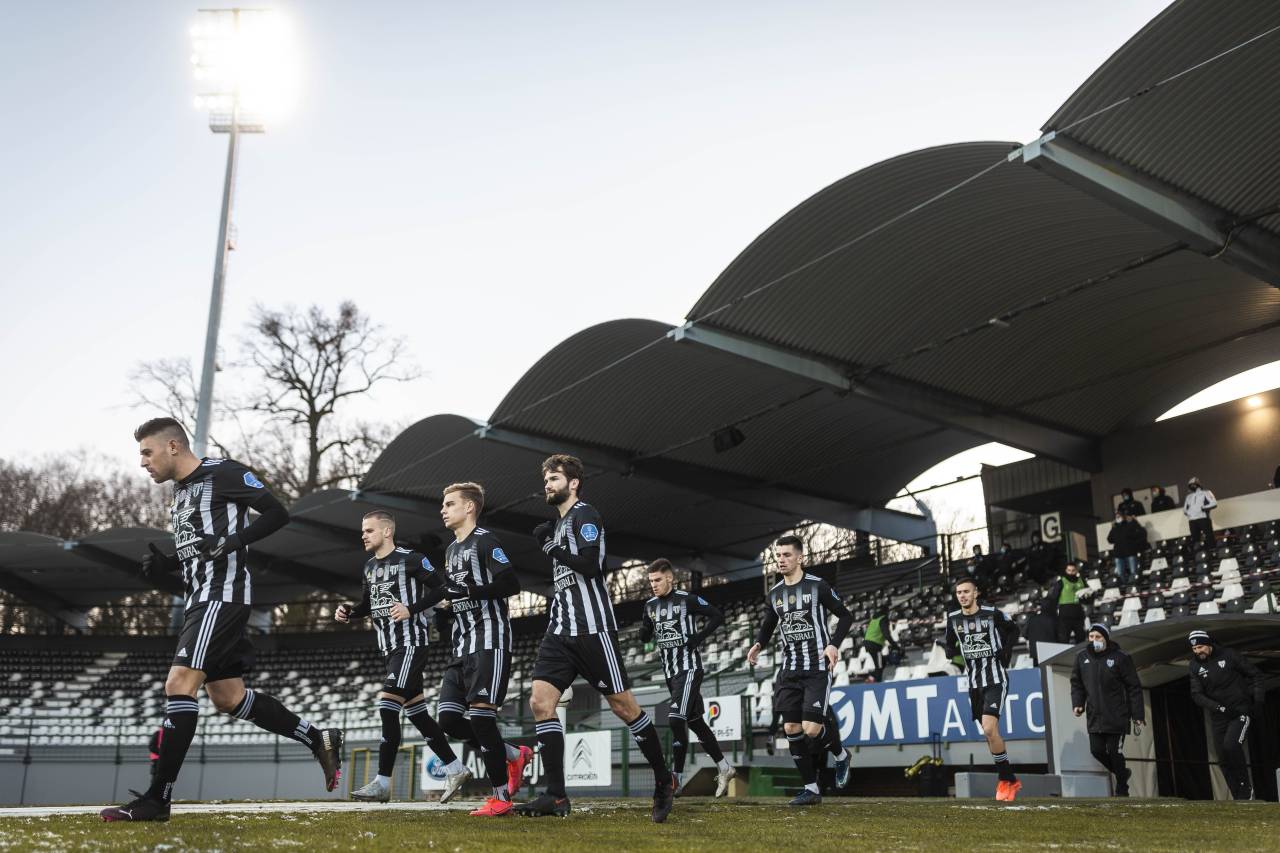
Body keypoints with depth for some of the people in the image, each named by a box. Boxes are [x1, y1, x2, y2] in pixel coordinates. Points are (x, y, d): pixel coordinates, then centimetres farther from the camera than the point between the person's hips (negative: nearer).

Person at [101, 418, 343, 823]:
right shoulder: (180, 492, 21)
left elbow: (277, 513, -10)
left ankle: (156, 799, -10)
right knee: (228, 697, 10)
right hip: (200, 600, 10)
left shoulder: (222, 472, -7)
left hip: (222, 596, -10)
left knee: (179, 683, -15)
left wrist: (233, 540, -21)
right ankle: (319, 739, 20)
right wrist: (163, 565, 11)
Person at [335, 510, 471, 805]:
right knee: (416, 713, 10)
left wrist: (411, 609, -19)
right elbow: (368, 604, 24)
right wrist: (348, 612, 4)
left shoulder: (411, 559, -9)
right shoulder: (369, 567, 15)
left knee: (387, 707, -16)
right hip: (389, 648, 8)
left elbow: (440, 589, -10)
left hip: (410, 644, -8)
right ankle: (455, 769, 20)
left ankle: (383, 783, -10)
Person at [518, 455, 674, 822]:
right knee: (540, 701, -6)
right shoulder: (558, 524, 21)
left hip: (591, 627, -8)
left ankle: (664, 780, 13)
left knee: (623, 705, -2)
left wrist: (551, 545, -11)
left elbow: (588, 565, -18)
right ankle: (556, 797, -6)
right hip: (560, 630, 8)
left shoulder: (584, 515, -5)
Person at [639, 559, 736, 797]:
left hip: (689, 669, -7)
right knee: (695, 722, 13)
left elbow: (717, 616, -5)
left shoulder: (687, 599, -9)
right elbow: (644, 637, 14)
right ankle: (724, 768, 26)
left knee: (677, 720, -18)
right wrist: (644, 631, -9)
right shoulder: (650, 606, 9)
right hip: (669, 671, 7)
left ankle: (676, 779, -11)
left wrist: (698, 637, -14)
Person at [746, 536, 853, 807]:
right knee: (791, 728, 0)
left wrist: (834, 644, -14)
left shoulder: (817, 586, -7)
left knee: (811, 728, -14)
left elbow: (846, 615, -1)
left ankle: (839, 753, 20)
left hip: (817, 668, -5)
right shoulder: (773, 594, 8)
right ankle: (811, 789, 12)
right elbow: (767, 626, 20)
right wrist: (758, 645, -1)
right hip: (789, 670, 5)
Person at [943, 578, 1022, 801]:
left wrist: (1006, 651, -1)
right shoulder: (953, 618, 3)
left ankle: (1006, 780, -5)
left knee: (989, 729, -19)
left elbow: (1013, 630, 11)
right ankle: (1010, 780, 23)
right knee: (990, 734, 9)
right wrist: (953, 652, 0)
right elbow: (950, 645, 20)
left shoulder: (993, 614, -8)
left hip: (996, 680, -5)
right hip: (974, 682, 5)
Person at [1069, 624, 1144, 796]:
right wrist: (1077, 703, -1)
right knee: (1097, 750, 1)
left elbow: (1134, 688, -4)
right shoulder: (1082, 657, 5)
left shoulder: (1120, 658, -7)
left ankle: (1122, 790, 16)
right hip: (1094, 716, 4)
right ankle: (1123, 773, 28)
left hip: (1117, 716, -4)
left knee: (1115, 751, -1)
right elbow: (1076, 683, 15)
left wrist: (1138, 716, -7)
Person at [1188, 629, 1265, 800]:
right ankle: (1239, 798, 13)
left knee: (1231, 745, -24)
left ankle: (1246, 788, -6)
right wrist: (1216, 707, -19)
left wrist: (1258, 695, -12)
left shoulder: (1229, 655, -7)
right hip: (1219, 718, 4)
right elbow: (1197, 694, -4)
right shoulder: (1195, 666, 1)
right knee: (1224, 758, 2)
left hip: (1241, 711, -4)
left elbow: (1255, 674, 1)